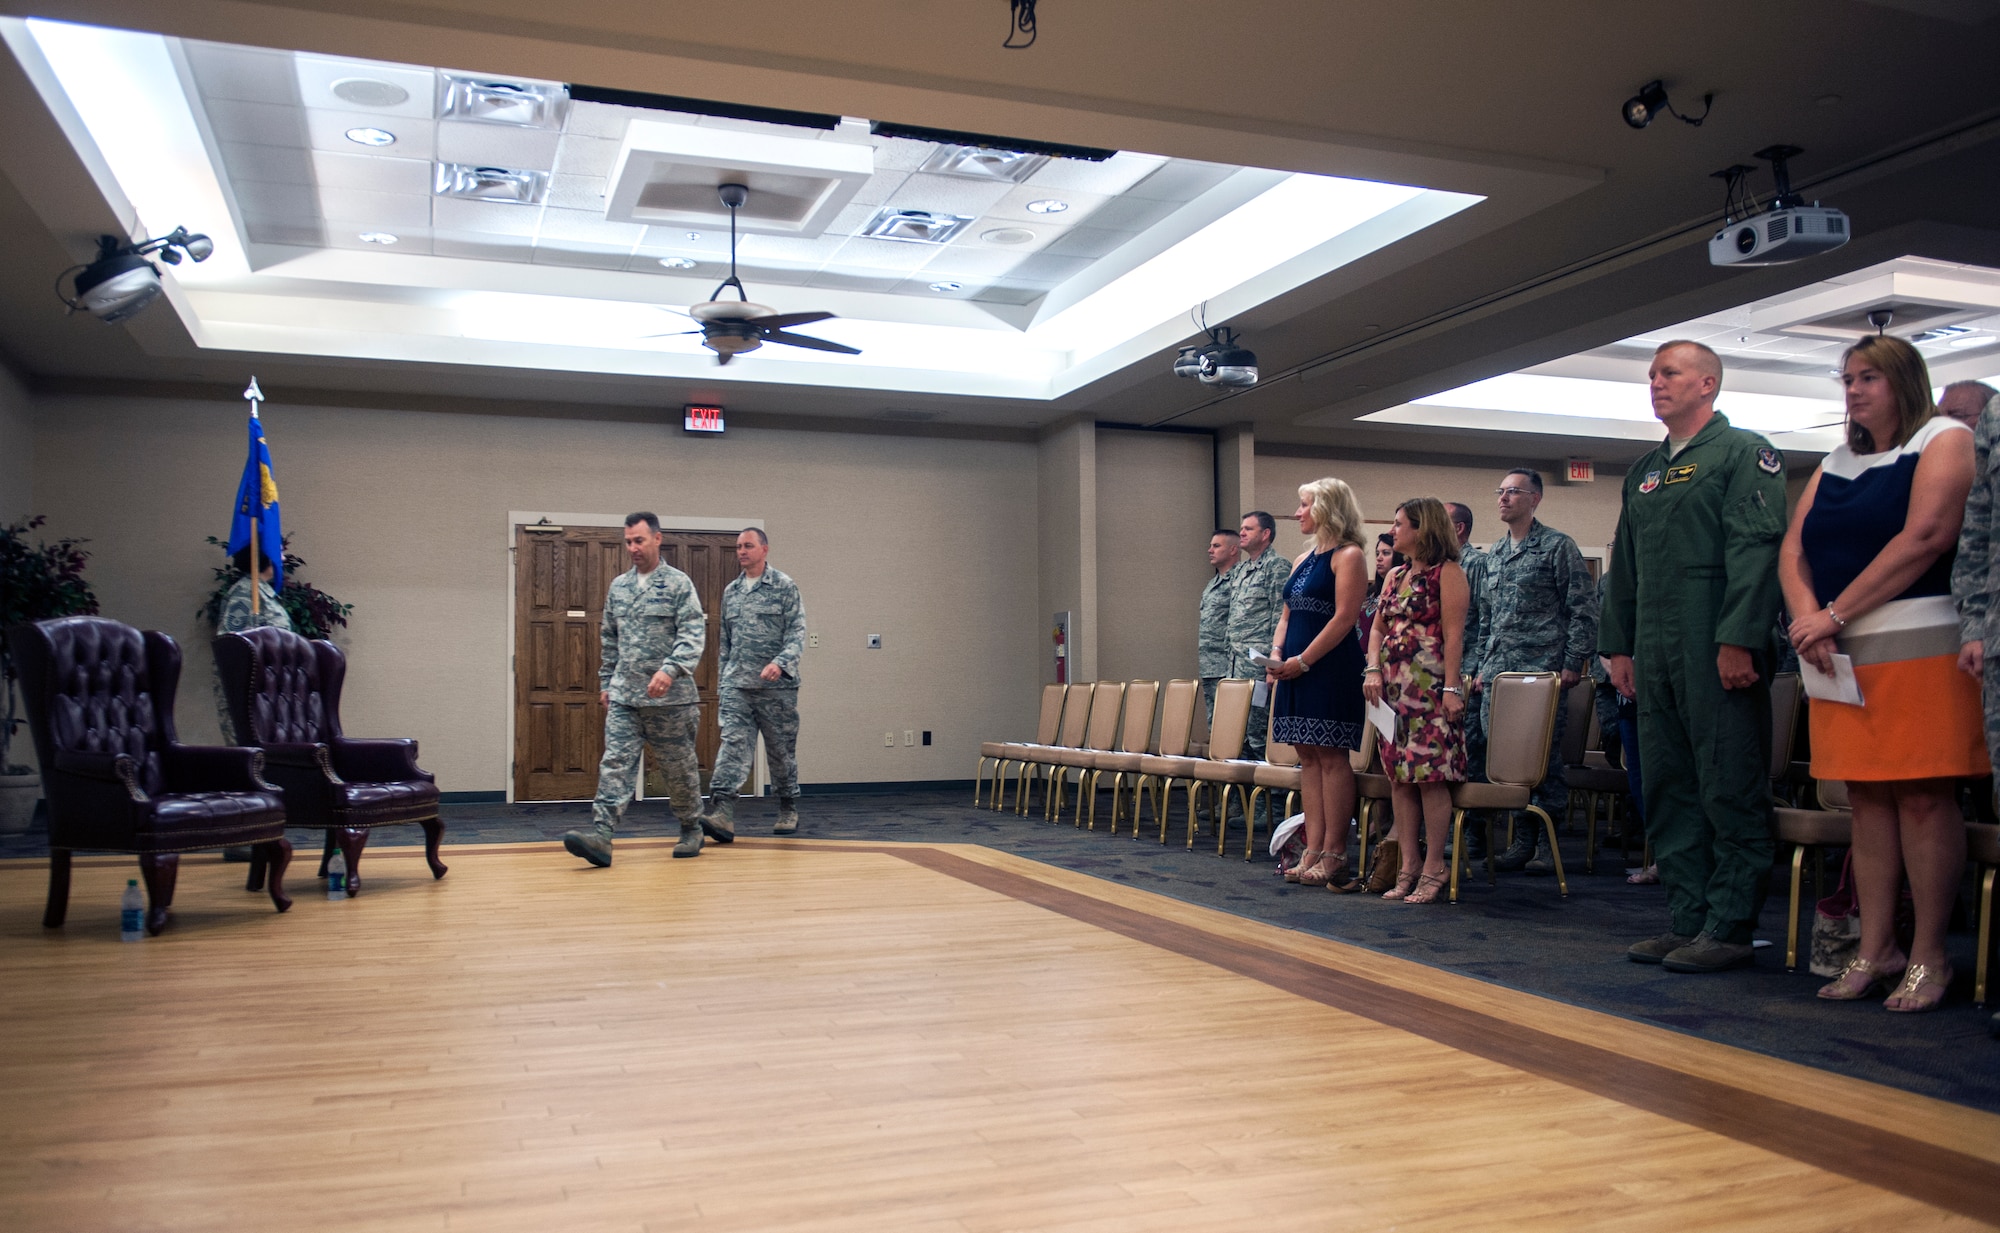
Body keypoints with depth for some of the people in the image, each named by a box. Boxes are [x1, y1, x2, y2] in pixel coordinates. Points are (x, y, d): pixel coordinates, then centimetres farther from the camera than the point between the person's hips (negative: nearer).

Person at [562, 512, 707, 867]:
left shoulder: (679, 584, -5)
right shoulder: (618, 587, 12)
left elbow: (694, 635, -14)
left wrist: (670, 670, -28)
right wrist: (605, 683, 17)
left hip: (670, 697, -4)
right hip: (623, 695, 4)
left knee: (679, 768, 7)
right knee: (615, 763, -7)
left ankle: (692, 830, 24)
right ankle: (600, 834, -15)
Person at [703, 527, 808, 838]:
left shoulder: (784, 586, -2)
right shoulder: (730, 591, 14)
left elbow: (797, 633, -8)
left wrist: (780, 663, -25)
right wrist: (723, 680, 17)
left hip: (776, 686, -3)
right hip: (736, 685, 3)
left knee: (782, 751, 7)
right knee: (732, 744, -12)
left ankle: (788, 811, 23)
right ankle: (722, 814, -22)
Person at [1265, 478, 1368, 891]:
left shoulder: (1348, 556, -7)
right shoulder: (1303, 560, 18)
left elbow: (1344, 617, -15)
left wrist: (1303, 660, -15)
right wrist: (1276, 654, 3)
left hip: (1331, 667, -8)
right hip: (1297, 668, 8)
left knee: (1331, 756, -6)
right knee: (1308, 756, 7)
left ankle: (1334, 856, -2)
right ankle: (1313, 851, 10)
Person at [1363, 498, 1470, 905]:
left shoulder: (1447, 573, -4)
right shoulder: (1395, 576, 18)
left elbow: (1453, 635, -10)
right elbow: (1378, 628, 18)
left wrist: (1452, 688, -16)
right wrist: (1373, 670, 1)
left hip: (1432, 686, -7)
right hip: (1394, 686, 7)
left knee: (1430, 774, -7)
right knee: (1398, 774, 5)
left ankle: (1434, 865, 1)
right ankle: (1407, 865, 10)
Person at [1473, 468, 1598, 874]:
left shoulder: (1557, 546, -2)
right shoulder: (1493, 554, 17)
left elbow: (1584, 609, -6)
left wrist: (1573, 664, -11)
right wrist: (1482, 666, 15)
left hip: (1541, 672, -6)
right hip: (1499, 671, 6)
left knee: (1544, 758, -3)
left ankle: (1548, 844, 7)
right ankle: (1521, 840, 14)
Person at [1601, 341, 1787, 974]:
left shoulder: (1743, 452, -1)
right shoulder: (1644, 471, 21)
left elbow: (1756, 548, -12)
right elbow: (1623, 566, 21)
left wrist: (1738, 639, -19)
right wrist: (1618, 646, 14)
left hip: (1719, 653, -8)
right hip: (1657, 658, 8)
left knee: (1731, 791, -3)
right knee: (1668, 791, 9)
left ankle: (1729, 927, 3)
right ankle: (1688, 919, 16)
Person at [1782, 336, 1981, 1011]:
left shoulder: (1945, 439, 1)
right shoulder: (1835, 464, 19)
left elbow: (1925, 538, -13)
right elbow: (1793, 549, 10)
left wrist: (1835, 614, -14)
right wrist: (1807, 617, -9)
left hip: (1921, 646, -6)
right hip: (1841, 653, 6)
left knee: (1923, 798, -6)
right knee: (1867, 799, 7)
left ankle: (1928, 956, 3)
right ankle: (1875, 950, 12)